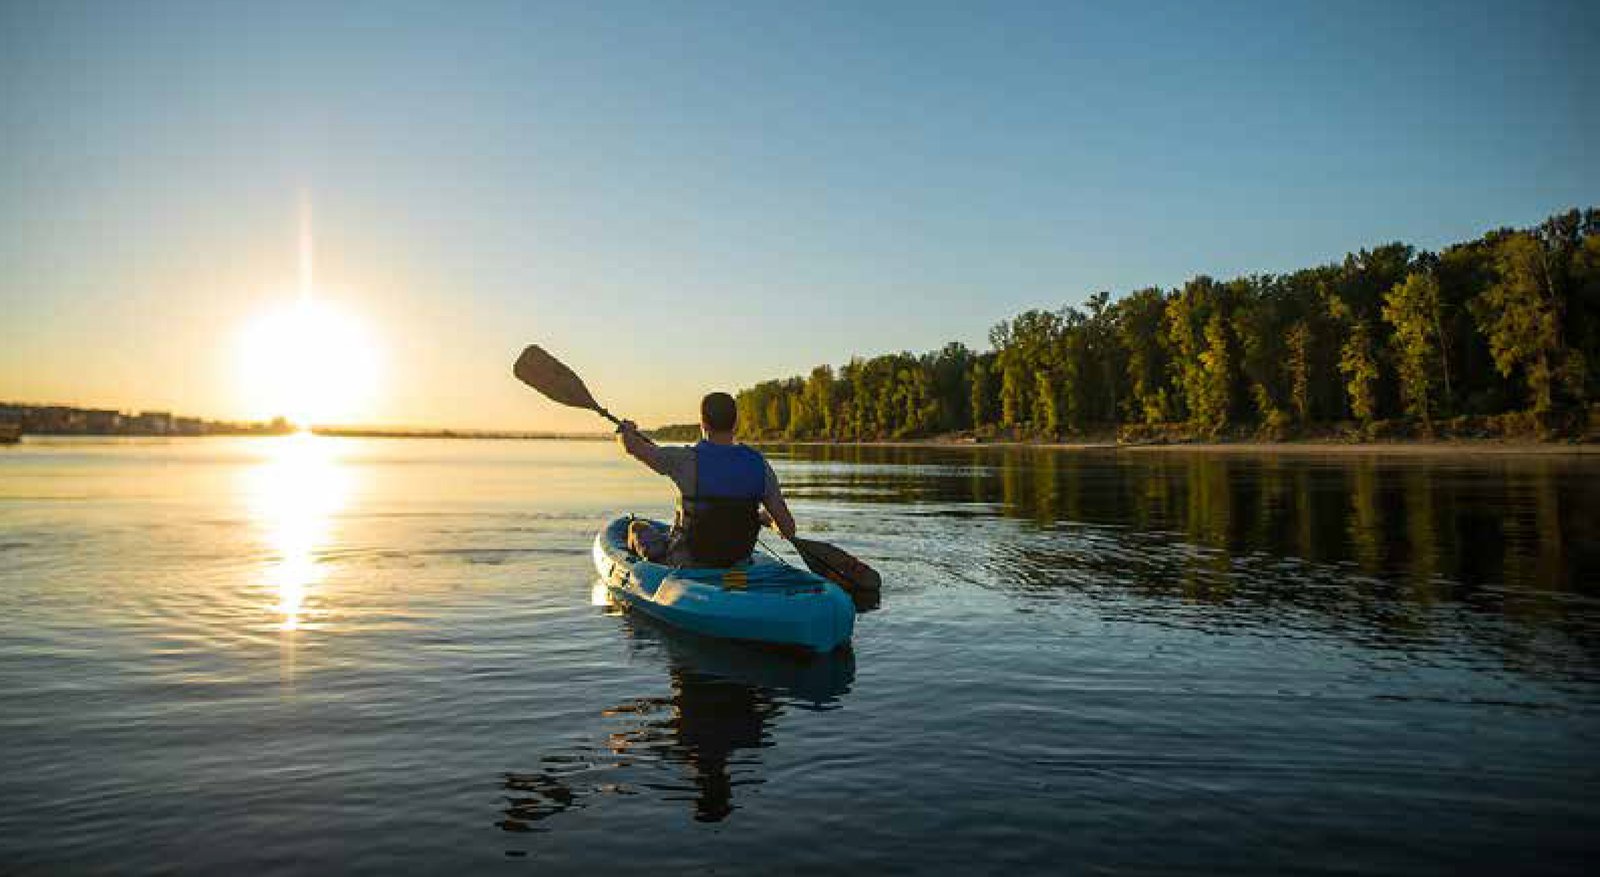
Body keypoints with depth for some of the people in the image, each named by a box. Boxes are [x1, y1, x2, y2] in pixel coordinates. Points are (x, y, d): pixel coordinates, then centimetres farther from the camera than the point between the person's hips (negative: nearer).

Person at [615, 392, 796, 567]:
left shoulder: (687, 460, -22)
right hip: (737, 563, 3)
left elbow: (631, 445, -8)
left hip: (686, 562, -3)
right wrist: (766, 517, 11)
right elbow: (789, 530, -12)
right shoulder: (758, 464, -13)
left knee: (637, 527, 24)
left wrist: (626, 430, 15)